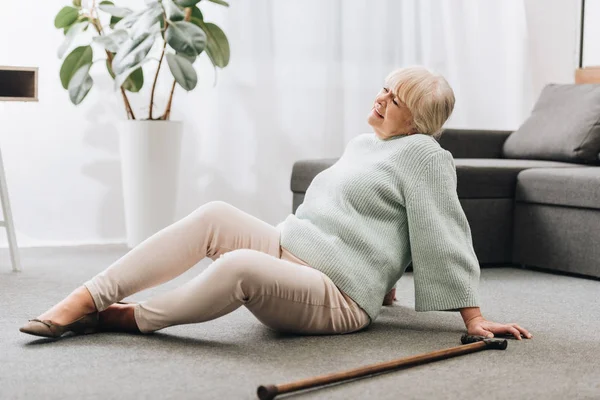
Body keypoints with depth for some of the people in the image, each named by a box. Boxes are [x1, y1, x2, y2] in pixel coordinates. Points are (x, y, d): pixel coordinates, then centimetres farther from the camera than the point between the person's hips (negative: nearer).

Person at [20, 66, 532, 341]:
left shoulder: (423, 154, -4)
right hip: (284, 251, 8)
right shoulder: (362, 144, 22)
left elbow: (444, 236, -10)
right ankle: (88, 298, -22)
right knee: (216, 215, -18)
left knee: (238, 265, -37)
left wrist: (474, 317, -14)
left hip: (336, 301, -8)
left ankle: (134, 317, -15)